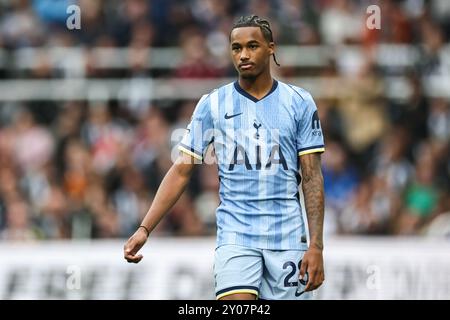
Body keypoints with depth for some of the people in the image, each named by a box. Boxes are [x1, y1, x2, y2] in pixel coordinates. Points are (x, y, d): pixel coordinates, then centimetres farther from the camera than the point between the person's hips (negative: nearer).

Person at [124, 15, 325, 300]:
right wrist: (145, 229, -5)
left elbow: (312, 178, 2)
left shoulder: (299, 103, 3)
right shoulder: (213, 104, 4)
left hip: (287, 238, 1)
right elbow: (182, 171, 5)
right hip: (235, 236, -1)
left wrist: (316, 245, -6)